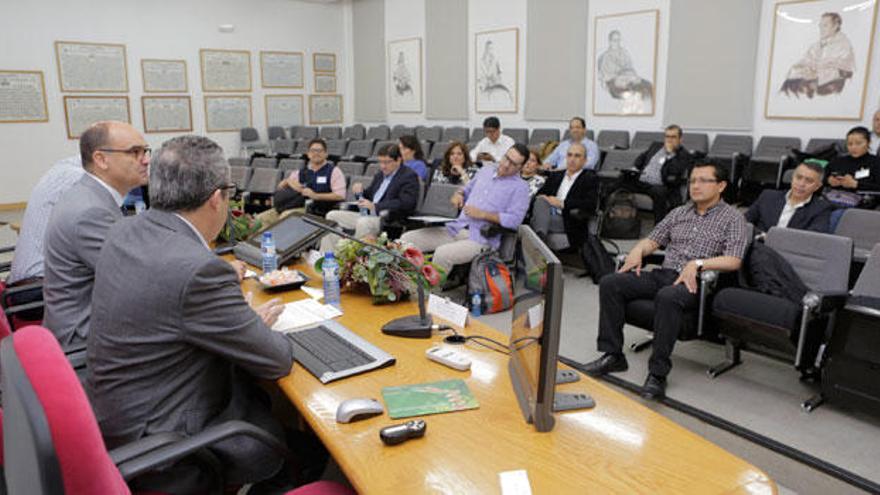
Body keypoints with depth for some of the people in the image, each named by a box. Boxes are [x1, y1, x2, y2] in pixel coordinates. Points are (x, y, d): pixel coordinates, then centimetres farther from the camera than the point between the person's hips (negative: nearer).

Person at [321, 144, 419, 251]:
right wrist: (361, 192, 1)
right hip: (367, 215, 9)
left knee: (363, 222, -37)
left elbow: (405, 204, -19)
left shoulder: (409, 176, -6)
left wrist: (375, 206, -25)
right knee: (332, 216, 1)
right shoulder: (380, 174, 19)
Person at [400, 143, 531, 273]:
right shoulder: (486, 170, 18)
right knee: (407, 239, -8)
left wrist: (482, 214, -15)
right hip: (455, 228, 7)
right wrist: (459, 194, 9)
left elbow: (514, 219, -12)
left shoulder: (520, 187, 0)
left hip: (481, 239, -7)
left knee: (443, 253, -36)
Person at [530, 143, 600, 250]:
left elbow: (591, 205, -9)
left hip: (567, 222, -4)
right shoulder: (555, 175, 24)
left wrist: (562, 203, -13)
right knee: (541, 200, -29)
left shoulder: (590, 179, 7)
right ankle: (540, 234, -46)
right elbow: (540, 193, 19)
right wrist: (541, 198, -6)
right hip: (547, 215, 5)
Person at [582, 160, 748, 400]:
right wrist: (638, 249, -2)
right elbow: (653, 240, 21)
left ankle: (657, 373, -31)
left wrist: (698, 263, -21)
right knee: (610, 283, -16)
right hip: (663, 274, 6)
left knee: (667, 297, -40)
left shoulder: (733, 218, 5)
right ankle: (612, 354, -12)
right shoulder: (679, 213, 21)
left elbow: (734, 260, -8)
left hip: (695, 282, -6)